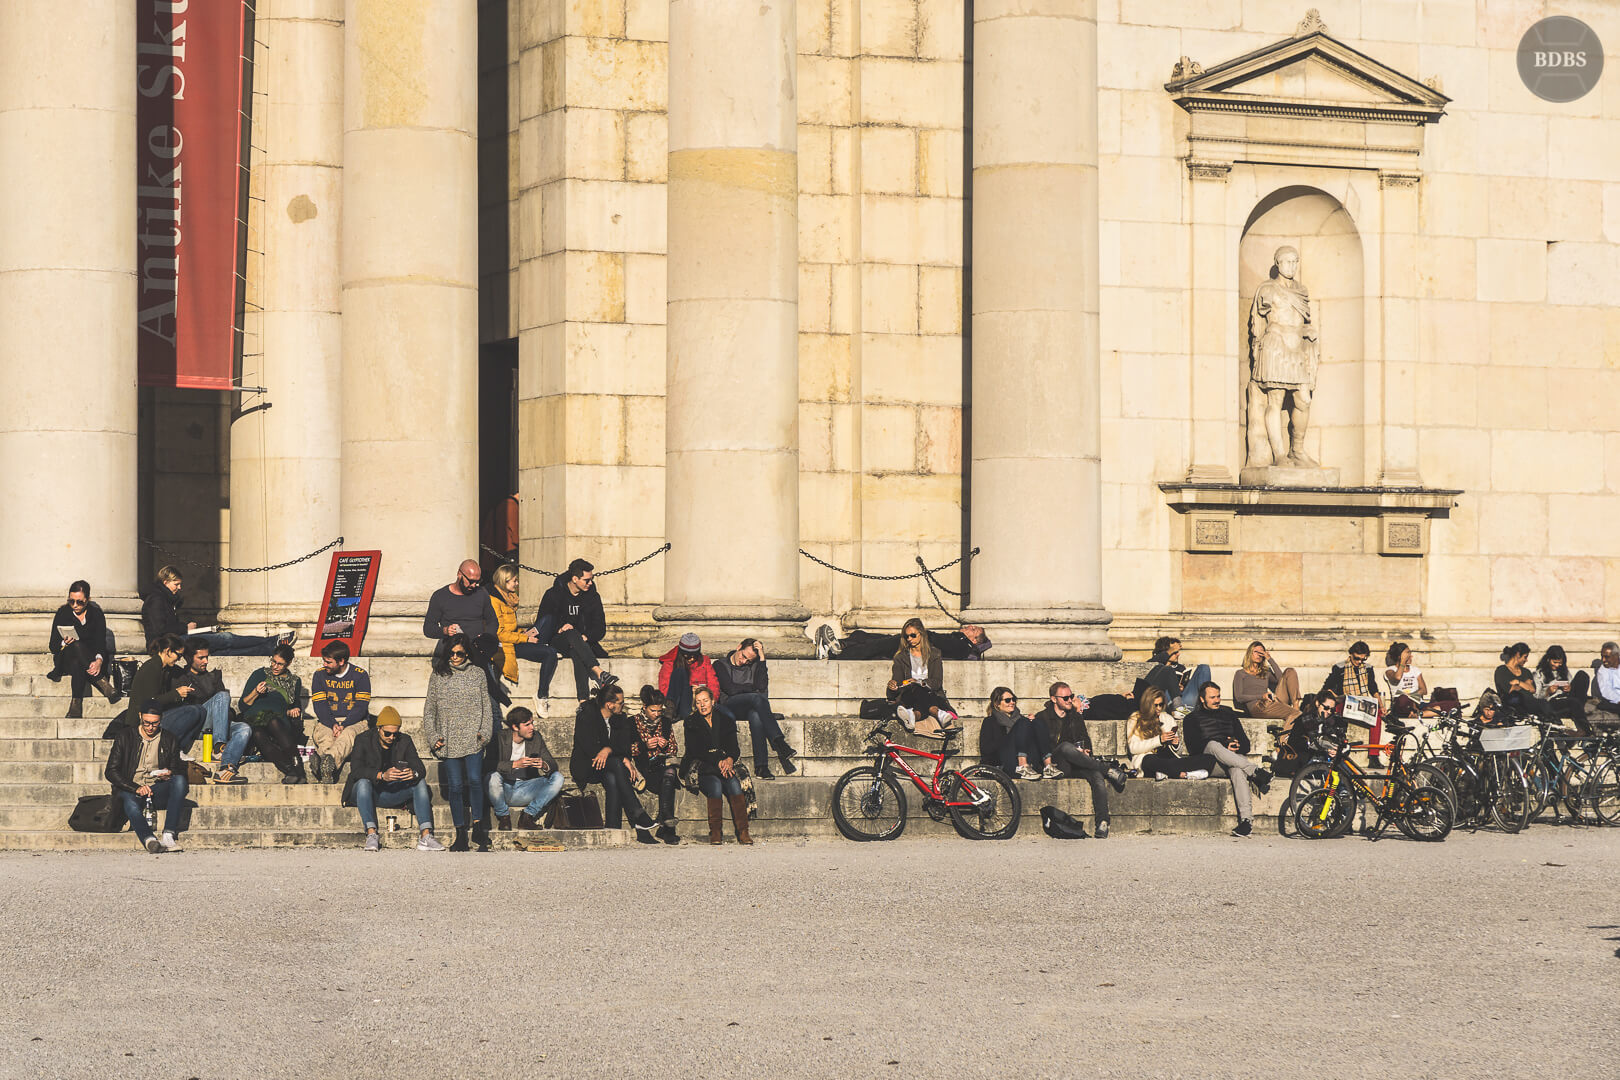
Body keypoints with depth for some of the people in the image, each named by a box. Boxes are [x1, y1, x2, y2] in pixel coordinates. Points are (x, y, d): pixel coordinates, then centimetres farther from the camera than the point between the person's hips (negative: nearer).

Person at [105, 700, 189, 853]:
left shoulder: (169, 740, 11)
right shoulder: (125, 737, 5)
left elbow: (177, 770, 18)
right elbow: (111, 772, 0)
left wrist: (169, 774, -10)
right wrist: (136, 788, -14)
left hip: (157, 791, 2)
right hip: (130, 790, -2)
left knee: (180, 780, -29)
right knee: (131, 803, -38)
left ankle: (169, 836, -40)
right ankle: (149, 840, -63)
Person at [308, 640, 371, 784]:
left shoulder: (360, 675, 2)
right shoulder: (320, 675, 9)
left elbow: (361, 707, -5)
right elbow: (319, 706, 1)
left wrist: (343, 726, -20)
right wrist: (333, 725, -18)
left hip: (353, 722, -2)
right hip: (326, 722, 2)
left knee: (348, 735, -41)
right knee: (325, 737, -37)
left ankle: (328, 761, -70)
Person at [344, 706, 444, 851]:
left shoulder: (404, 741, 0)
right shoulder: (363, 740, -10)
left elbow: (421, 769, -8)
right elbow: (356, 770, -25)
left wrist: (414, 774, -34)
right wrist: (382, 775, -42)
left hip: (391, 793, 4)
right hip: (366, 792, -4)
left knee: (420, 782, -17)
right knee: (363, 782, -36)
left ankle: (425, 836, -28)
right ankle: (371, 834, -43)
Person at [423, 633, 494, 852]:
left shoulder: (477, 674, 9)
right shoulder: (438, 676, 9)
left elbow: (486, 706, 11)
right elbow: (429, 710, 12)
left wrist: (484, 732, -1)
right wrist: (433, 736, 1)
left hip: (473, 738, -1)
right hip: (449, 741, 1)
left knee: (474, 780, -15)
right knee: (455, 786, -1)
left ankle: (477, 825, -7)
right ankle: (461, 834, 3)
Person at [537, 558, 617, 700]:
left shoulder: (593, 597, 7)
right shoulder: (553, 595, -1)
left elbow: (600, 629, 6)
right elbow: (541, 624, -2)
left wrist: (586, 637, -16)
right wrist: (559, 629, -22)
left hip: (584, 641, 1)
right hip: (558, 641, -1)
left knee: (577, 653, -39)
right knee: (572, 633, -38)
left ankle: (583, 699, -57)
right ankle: (599, 672, -56)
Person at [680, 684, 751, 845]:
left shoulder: (726, 720, 12)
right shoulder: (691, 723, 4)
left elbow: (734, 748, 8)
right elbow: (695, 752, -6)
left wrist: (729, 759, -16)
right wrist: (718, 762, -18)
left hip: (726, 765, 3)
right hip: (702, 769, -3)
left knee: (733, 783, -29)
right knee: (715, 784, -34)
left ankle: (742, 832, -32)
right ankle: (715, 833, -31)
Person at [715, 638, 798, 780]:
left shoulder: (753, 665, 19)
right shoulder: (721, 665, 9)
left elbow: (762, 686, -1)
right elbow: (731, 689, -7)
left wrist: (762, 658, -2)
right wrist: (753, 688, 3)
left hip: (748, 709, 3)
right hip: (727, 706, -3)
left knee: (755, 715, -38)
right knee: (757, 698, -34)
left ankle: (761, 768, -47)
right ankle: (779, 744, -47)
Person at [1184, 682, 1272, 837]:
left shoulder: (1228, 714, 26)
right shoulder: (1193, 718, 16)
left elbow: (1245, 744, 20)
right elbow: (1194, 746, -1)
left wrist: (1237, 746, -5)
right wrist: (1224, 747, -11)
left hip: (1235, 758, 1)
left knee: (1237, 769, -39)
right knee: (1213, 745, -38)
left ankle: (1246, 818, -55)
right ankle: (1255, 772, -48)